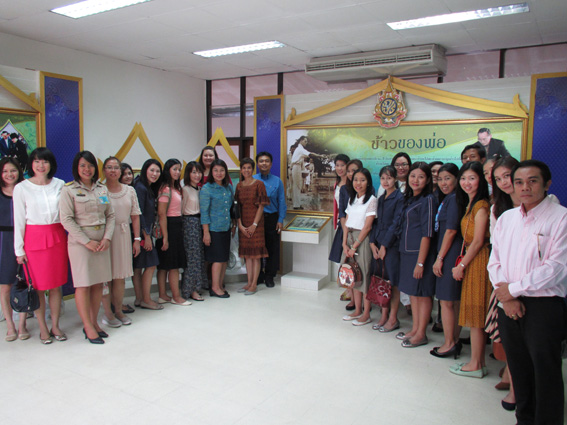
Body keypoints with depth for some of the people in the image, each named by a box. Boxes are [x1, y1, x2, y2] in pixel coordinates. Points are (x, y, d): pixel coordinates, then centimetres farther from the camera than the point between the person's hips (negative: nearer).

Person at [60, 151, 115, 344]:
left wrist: (107, 238, -3)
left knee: (98, 283, 7)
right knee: (83, 284, -2)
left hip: (102, 242, 5)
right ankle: (88, 327, 8)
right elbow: (66, 219, -8)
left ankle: (94, 322, 19)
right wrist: (87, 241, -13)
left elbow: (110, 215, 11)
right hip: (80, 242, -4)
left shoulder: (102, 189, 11)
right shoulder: (69, 190, -3)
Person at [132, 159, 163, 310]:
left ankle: (139, 299, 16)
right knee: (151, 265, -5)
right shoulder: (140, 188, -13)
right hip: (142, 233, -9)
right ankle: (146, 300, 4)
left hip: (146, 232, 9)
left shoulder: (149, 189, 14)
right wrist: (146, 236, -17)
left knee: (138, 267, 11)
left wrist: (148, 234, 11)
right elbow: (138, 214, -18)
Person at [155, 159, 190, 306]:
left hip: (177, 226, 9)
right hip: (169, 226, -9)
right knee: (174, 265, -2)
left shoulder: (176, 188, 15)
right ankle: (176, 297, 6)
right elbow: (161, 214, -17)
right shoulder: (166, 189, -13)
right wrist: (165, 237, -19)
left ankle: (163, 295, 18)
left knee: (164, 264, 12)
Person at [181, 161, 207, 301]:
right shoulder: (185, 190, -7)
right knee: (192, 256, -5)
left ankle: (196, 287, 15)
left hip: (200, 222, 7)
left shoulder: (200, 189, 13)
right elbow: (182, 209, -5)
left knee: (200, 255, 7)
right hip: (190, 223, -7)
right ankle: (190, 290, 3)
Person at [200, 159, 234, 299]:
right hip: (214, 228, -6)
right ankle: (215, 287, 11)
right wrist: (206, 232, -15)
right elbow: (204, 212, -12)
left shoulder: (229, 187, 8)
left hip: (226, 228, 6)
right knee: (218, 258, -2)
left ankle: (220, 285, 22)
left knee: (225, 258, 10)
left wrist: (232, 225, 15)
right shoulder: (206, 188, -10)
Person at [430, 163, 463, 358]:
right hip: (449, 255, 10)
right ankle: (455, 341, 22)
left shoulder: (454, 199, -13)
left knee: (447, 301, -2)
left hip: (450, 254, -10)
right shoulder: (446, 199, 16)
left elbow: (451, 231, -17)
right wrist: (441, 257, 14)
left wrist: (440, 258, -14)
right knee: (453, 301, 14)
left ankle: (449, 344, 7)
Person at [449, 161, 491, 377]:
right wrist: (462, 263, 9)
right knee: (476, 314, 13)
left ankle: (475, 365, 8)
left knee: (476, 313, -2)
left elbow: (478, 241, -16)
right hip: (471, 260, 9)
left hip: (478, 261, -9)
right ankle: (479, 361, 22)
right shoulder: (469, 204, 14)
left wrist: (462, 265, -11)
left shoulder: (481, 206, -14)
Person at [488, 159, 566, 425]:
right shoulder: (506, 218, 11)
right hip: (509, 305, 5)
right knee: (518, 368, 15)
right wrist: (505, 297, -5)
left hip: (545, 305, -5)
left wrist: (514, 288, -10)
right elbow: (495, 261, 9)